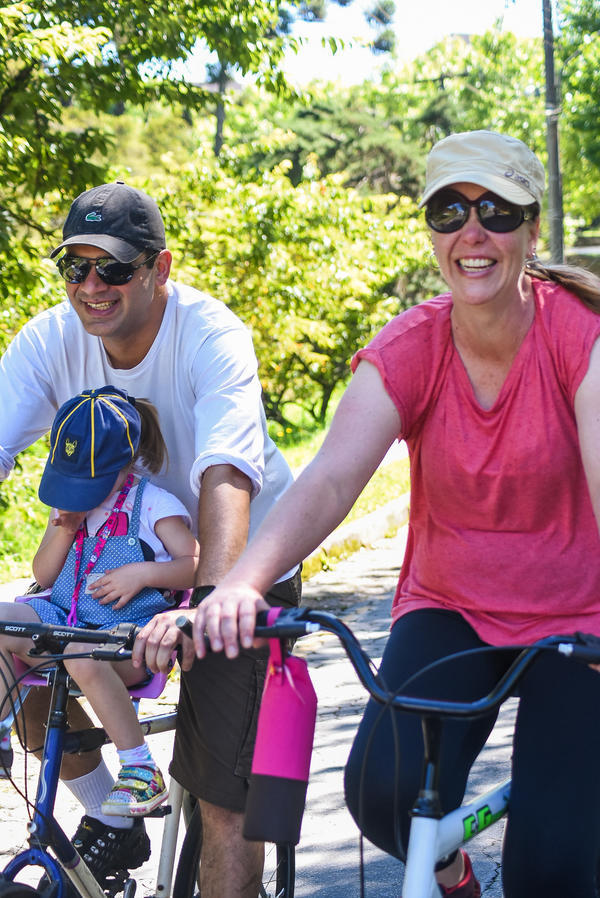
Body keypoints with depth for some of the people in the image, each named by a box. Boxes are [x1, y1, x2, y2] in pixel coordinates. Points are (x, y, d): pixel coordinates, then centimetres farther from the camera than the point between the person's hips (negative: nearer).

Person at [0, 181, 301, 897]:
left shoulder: (212, 336, -26)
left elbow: (226, 475, -40)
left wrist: (208, 600, -55)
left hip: (239, 576, -5)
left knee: (226, 803, -10)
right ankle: (112, 824, 13)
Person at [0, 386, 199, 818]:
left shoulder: (154, 506, -4)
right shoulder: (68, 502, 13)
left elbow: (200, 567, -5)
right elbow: (43, 575, 15)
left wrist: (142, 573, -17)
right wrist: (64, 531, -3)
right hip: (64, 617, 6)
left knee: (82, 654, -41)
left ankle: (141, 769, -27)